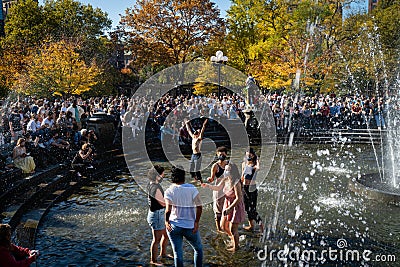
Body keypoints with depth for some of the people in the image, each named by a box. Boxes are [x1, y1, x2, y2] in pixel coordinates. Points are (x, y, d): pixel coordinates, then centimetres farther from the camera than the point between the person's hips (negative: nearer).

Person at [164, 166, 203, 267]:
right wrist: (196, 222, -7)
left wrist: (166, 221, -1)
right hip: (190, 227, 0)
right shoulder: (192, 189, -5)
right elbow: (199, 206, -12)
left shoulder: (169, 191, -5)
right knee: (198, 249, 22)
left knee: (177, 254, 9)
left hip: (174, 226, 1)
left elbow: (168, 209, -17)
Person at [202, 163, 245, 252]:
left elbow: (238, 199, -26)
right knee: (223, 226, 18)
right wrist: (208, 185, -4)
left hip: (236, 206, -8)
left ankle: (236, 246, 28)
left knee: (232, 229, 2)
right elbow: (218, 188, 10)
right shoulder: (225, 180, -5)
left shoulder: (236, 183, -27)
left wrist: (230, 208, -28)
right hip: (227, 205, 8)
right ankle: (233, 240, 43)